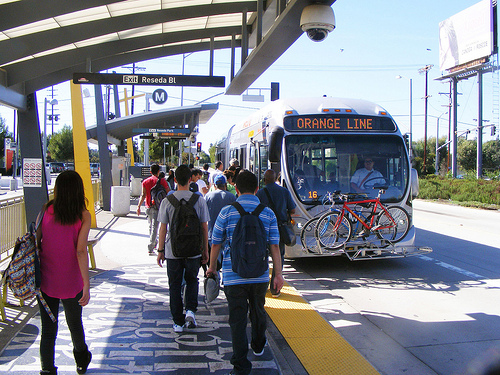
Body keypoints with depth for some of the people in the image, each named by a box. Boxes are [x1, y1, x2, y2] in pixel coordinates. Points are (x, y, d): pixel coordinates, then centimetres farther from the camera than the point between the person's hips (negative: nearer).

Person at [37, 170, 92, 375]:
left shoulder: (46, 211, -5)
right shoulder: (83, 216, -11)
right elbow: (81, 251, -19)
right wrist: (87, 284, -17)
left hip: (46, 281, 1)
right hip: (71, 283, 0)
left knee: (48, 329, 12)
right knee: (75, 324, 21)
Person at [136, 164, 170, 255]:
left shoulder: (145, 181, 5)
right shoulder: (162, 181, -3)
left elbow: (143, 195, -4)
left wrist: (139, 206, -4)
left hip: (148, 207, 4)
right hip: (157, 207, -3)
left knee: (151, 226, 20)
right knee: (154, 227, -4)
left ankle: (154, 244, 35)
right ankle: (150, 248, -11)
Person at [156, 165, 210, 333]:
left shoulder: (167, 201, -7)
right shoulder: (198, 199, -5)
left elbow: (163, 227, -4)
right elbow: (204, 227, -1)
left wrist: (160, 250, 6)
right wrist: (205, 250, 8)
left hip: (173, 250, 0)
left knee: (175, 285, 11)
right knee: (192, 280, 21)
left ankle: (178, 322, 15)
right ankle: (191, 310, 1)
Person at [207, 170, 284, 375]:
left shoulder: (227, 212, -5)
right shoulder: (268, 213, 0)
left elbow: (216, 243, 1)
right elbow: (274, 246, -3)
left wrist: (212, 266, 16)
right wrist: (278, 274, 3)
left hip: (233, 276, -3)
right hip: (260, 275, 3)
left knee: (237, 319, 2)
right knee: (258, 312, 24)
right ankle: (258, 346, 46)